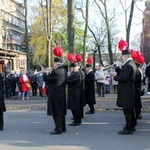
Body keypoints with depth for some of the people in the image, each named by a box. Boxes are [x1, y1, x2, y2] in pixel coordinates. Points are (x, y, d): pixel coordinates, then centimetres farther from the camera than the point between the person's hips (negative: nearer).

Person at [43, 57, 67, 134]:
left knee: (56, 112, -3)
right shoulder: (64, 71, 10)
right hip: (62, 94, 9)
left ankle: (58, 129, 0)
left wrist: (44, 73, 6)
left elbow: (46, 79, -12)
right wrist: (50, 74, 14)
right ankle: (63, 128, 23)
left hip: (55, 95, -9)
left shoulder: (55, 72, -19)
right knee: (61, 112, 16)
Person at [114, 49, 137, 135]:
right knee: (130, 109, 17)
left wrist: (114, 77, -11)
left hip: (126, 92, -11)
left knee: (127, 110, -5)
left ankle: (128, 129, 1)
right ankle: (132, 126, 27)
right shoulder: (132, 63, 14)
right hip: (130, 90, 11)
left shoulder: (128, 65, -18)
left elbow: (124, 78, -24)